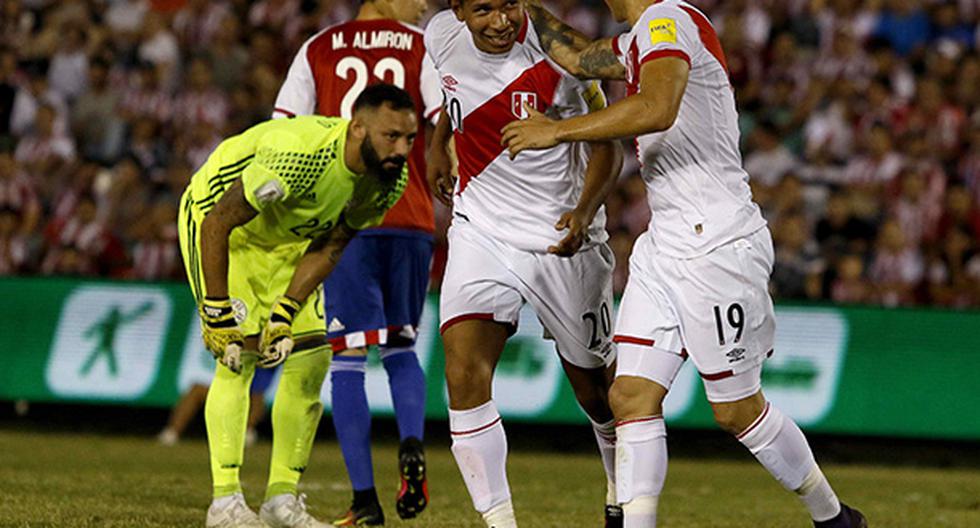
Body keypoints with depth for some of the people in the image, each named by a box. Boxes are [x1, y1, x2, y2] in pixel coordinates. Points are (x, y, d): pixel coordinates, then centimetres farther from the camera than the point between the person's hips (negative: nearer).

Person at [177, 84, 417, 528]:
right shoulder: (299, 156, -40)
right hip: (216, 218, -7)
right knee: (238, 355, -19)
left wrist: (285, 312, -15)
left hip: (285, 238, 7)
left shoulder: (390, 180, -17)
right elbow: (217, 223, -30)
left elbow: (329, 247, -6)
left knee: (311, 358, -1)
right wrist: (216, 312, -27)